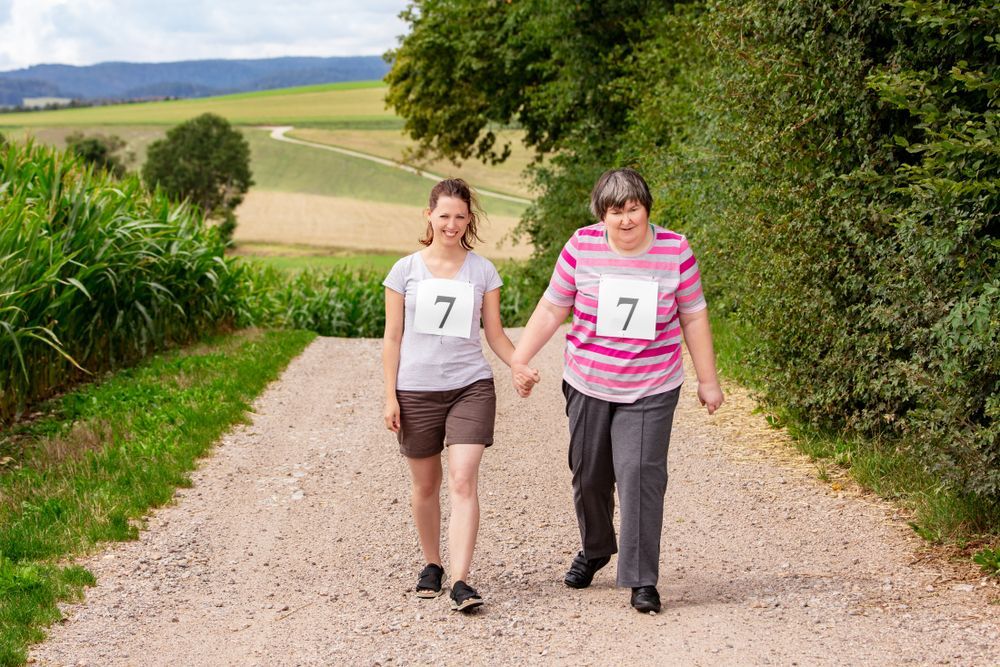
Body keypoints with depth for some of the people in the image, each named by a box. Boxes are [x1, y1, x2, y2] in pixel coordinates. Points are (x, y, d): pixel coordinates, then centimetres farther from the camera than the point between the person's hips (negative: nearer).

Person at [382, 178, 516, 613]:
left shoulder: (482, 271, 4)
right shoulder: (406, 270, 2)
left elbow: (495, 334, 7)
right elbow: (392, 337, 4)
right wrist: (390, 396, -1)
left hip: (470, 386, -1)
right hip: (416, 391, 1)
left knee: (463, 481, -14)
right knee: (425, 484, 11)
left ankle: (460, 581, -18)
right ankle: (432, 565, 30)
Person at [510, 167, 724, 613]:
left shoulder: (675, 251, -6)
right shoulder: (582, 248, -5)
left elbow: (694, 317, 3)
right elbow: (551, 310, 2)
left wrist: (707, 380, 5)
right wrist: (519, 360, -3)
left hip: (650, 391, -2)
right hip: (588, 385, 2)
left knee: (640, 475, -14)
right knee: (589, 475, 14)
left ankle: (642, 581, -8)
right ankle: (594, 549, 41)